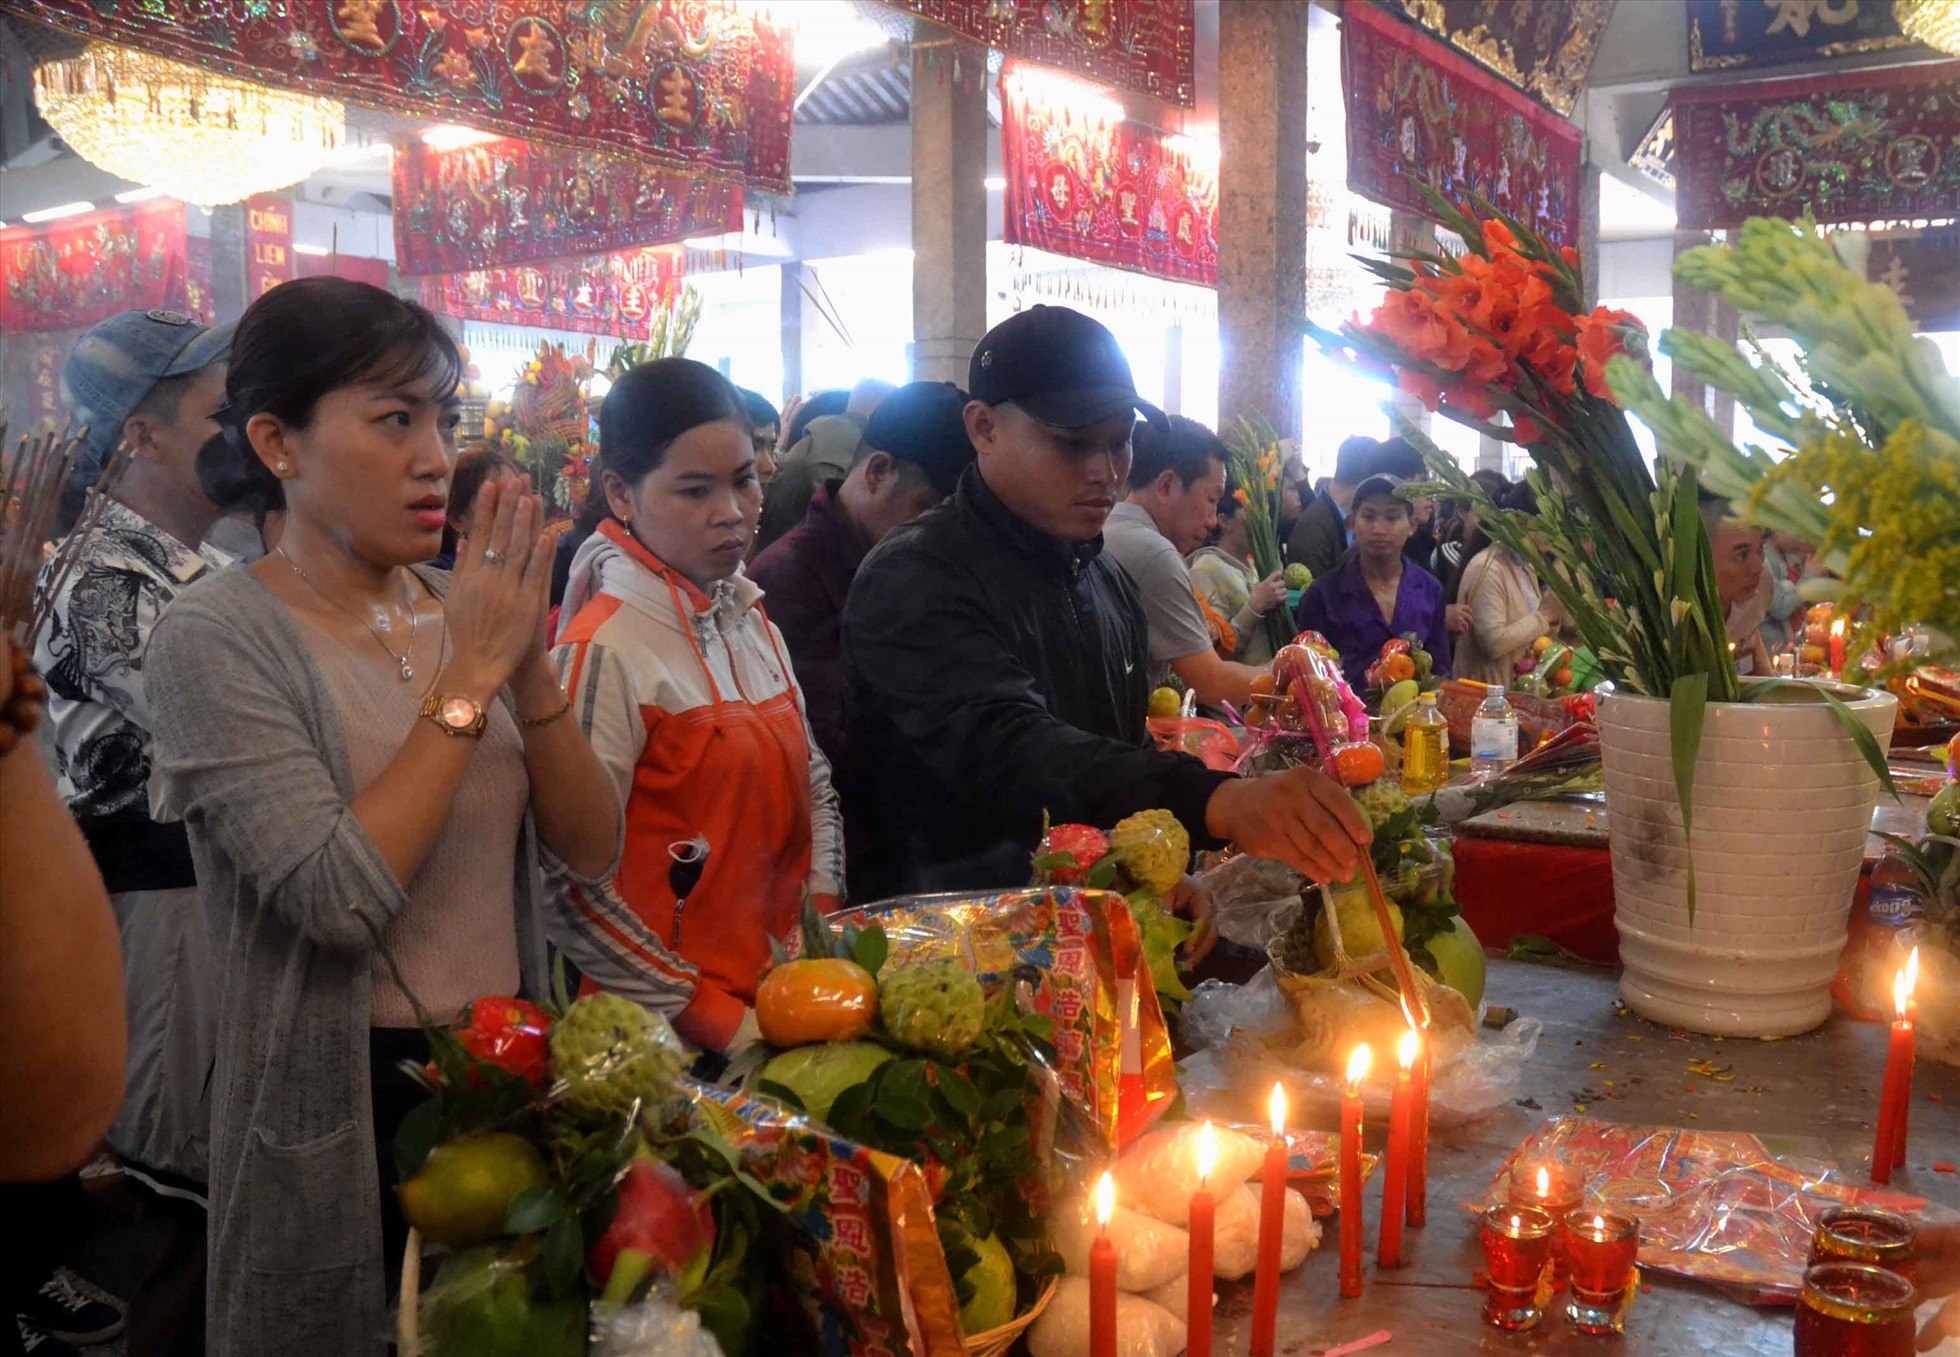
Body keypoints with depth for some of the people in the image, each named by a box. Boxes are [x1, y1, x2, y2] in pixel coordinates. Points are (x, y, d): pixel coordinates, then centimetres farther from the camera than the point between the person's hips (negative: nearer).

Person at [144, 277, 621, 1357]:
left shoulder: (463, 610, 1)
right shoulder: (217, 637, -14)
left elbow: (592, 851, -4)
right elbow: (343, 898, -25)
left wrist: (529, 666, -17)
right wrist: (469, 676, -22)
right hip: (348, 1103, -5)